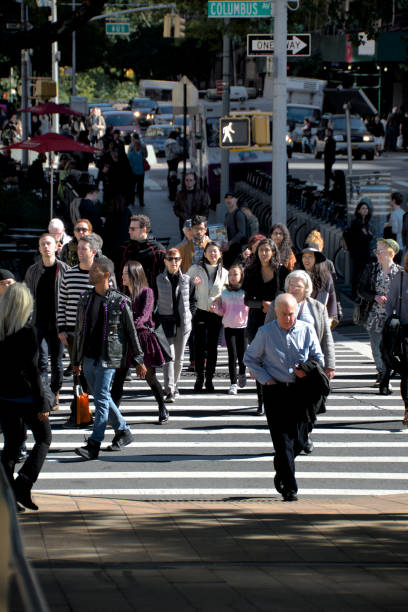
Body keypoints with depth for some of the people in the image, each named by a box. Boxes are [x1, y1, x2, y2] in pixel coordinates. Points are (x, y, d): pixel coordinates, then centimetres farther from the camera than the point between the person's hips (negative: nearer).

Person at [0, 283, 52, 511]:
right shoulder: (26, 331, -15)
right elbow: (31, 369, -16)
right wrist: (42, 402, -11)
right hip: (25, 395, -5)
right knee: (44, 439, 11)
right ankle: (23, 486, -5)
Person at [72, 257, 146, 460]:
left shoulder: (119, 302, -6)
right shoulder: (85, 299, 10)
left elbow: (131, 332, 0)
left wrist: (138, 360, 1)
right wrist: (76, 360, 17)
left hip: (108, 357, -6)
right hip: (88, 358, 6)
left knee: (101, 398, -10)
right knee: (101, 397, 13)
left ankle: (94, 445, -12)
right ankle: (123, 432, 29)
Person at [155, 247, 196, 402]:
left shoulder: (187, 280, 6)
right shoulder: (158, 280, 0)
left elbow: (193, 300, 16)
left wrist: (190, 315, 4)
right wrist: (157, 319, -4)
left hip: (183, 323, 3)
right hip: (166, 322, -3)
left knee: (179, 357, 10)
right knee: (169, 356, -13)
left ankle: (174, 386, 26)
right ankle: (169, 390, -18)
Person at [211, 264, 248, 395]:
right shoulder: (225, 293, 5)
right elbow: (222, 312, 9)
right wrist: (216, 307, -9)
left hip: (243, 326, -1)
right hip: (229, 326, 1)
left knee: (242, 354, 4)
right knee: (232, 355, -5)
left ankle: (242, 373, 36)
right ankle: (233, 383, -3)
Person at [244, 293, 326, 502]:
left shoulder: (307, 330, 4)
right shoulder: (265, 333, 1)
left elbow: (319, 358, 9)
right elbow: (250, 358, 9)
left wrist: (307, 369, -13)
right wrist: (265, 379, -3)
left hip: (301, 390, 2)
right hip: (276, 391, -2)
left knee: (299, 440, 3)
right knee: (282, 440, -8)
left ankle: (281, 473, 31)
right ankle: (289, 488, -5)